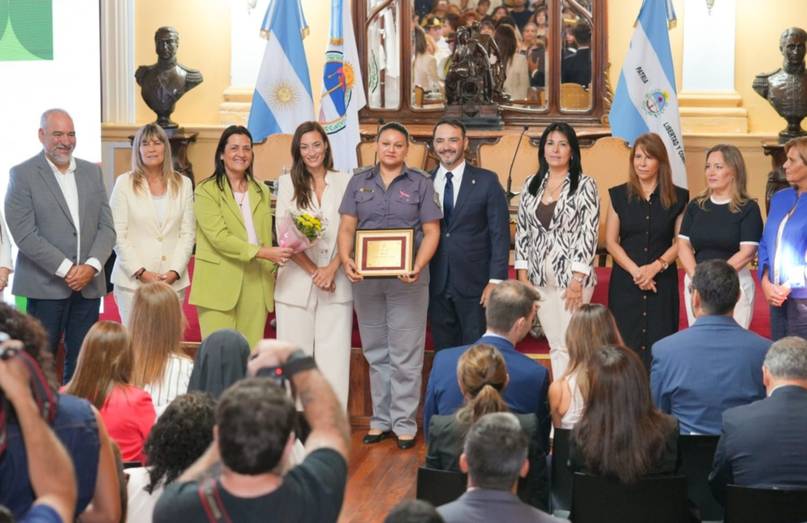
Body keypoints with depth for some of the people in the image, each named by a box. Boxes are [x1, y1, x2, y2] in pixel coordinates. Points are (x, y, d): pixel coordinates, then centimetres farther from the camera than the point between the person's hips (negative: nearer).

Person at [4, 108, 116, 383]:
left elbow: (106, 227, 8)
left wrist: (91, 265, -9)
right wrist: (66, 269, -15)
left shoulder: (92, 172, 12)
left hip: (89, 285, 4)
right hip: (46, 285, -4)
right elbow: (24, 234, -10)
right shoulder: (22, 174, -2)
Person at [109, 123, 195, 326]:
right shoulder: (124, 183, 3)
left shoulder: (183, 184, 9)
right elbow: (117, 235, -1)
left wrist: (175, 272, -6)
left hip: (173, 281, 2)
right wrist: (141, 272, -10)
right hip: (132, 279, -2)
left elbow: (187, 233, 7)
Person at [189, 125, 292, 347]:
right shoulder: (207, 190, -1)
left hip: (255, 285, 5)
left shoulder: (261, 192, 16)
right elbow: (218, 237, -12)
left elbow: (266, 238, 16)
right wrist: (262, 252, -20)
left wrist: (270, 278, 8)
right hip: (219, 287, -5)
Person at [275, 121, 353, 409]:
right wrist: (313, 270, -8)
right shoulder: (288, 183, 8)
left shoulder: (345, 182, 7)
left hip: (336, 284, 0)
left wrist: (331, 269, -11)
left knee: (334, 359, -2)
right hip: (296, 284, 0)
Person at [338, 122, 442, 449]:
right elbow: (347, 227, 6)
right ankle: (381, 420, 17)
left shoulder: (420, 183, 4)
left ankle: (404, 422, 5)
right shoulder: (359, 182, 11)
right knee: (375, 353, 9)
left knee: (406, 354, -2)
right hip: (365, 277, 3)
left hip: (407, 279, -3)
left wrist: (418, 267, -17)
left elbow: (431, 232, -1)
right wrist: (346, 260, -13)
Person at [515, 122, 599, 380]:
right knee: (555, 346, 9)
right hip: (540, 279, 4)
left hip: (572, 277, -4)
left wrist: (577, 281, -15)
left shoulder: (585, 185, -4)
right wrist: (522, 277, 3)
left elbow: (588, 233, -9)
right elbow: (522, 232, 10)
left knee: (570, 346, -5)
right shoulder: (531, 185, 10)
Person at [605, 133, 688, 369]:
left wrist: (655, 267, -13)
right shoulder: (619, 195, 6)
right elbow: (611, 241, 2)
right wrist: (635, 271, -10)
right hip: (625, 281, 1)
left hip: (663, 281, 0)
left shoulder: (677, 197, 5)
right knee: (626, 343, -2)